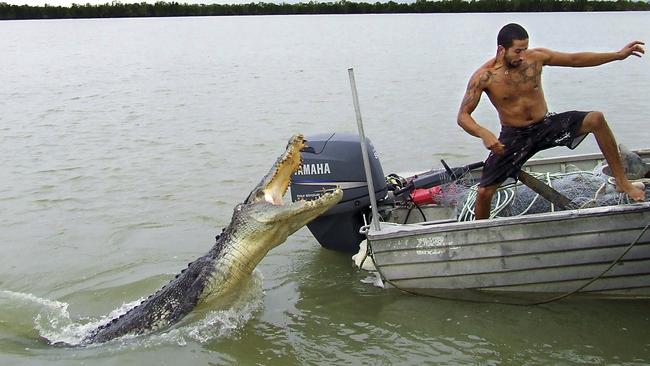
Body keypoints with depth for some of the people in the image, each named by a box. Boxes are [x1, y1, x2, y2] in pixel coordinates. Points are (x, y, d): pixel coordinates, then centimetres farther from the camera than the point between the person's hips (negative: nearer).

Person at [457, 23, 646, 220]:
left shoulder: (536, 57, -8)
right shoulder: (484, 76, -17)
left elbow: (575, 59, 2)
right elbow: (463, 116, -18)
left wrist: (619, 54, -1)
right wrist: (484, 133, -38)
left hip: (546, 125, 3)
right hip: (513, 137, -2)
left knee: (595, 119, -19)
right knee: (484, 193, -12)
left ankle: (621, 182, -7)